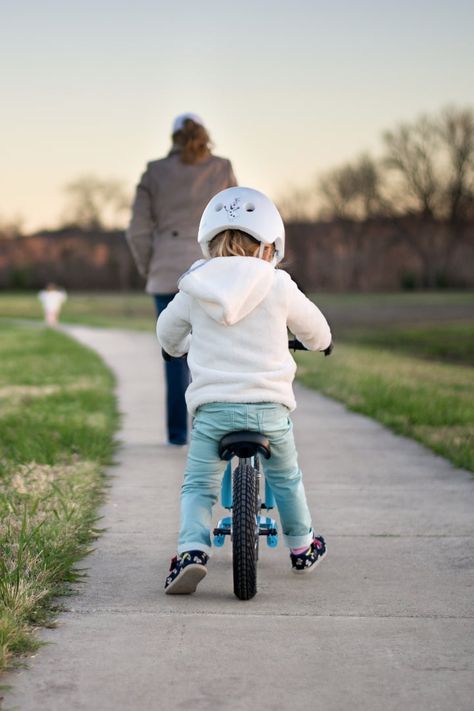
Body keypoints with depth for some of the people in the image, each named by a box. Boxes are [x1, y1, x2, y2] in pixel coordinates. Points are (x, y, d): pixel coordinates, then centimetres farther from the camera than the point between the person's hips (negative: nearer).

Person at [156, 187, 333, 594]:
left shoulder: (194, 290, 4)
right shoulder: (278, 286, -1)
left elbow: (167, 333, 22)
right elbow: (314, 328, 15)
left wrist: (184, 346, 45)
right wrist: (320, 343, 39)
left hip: (212, 406, 0)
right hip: (269, 407, 0)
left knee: (198, 485, 9)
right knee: (285, 478, 23)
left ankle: (192, 550, -12)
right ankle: (302, 548, 36)